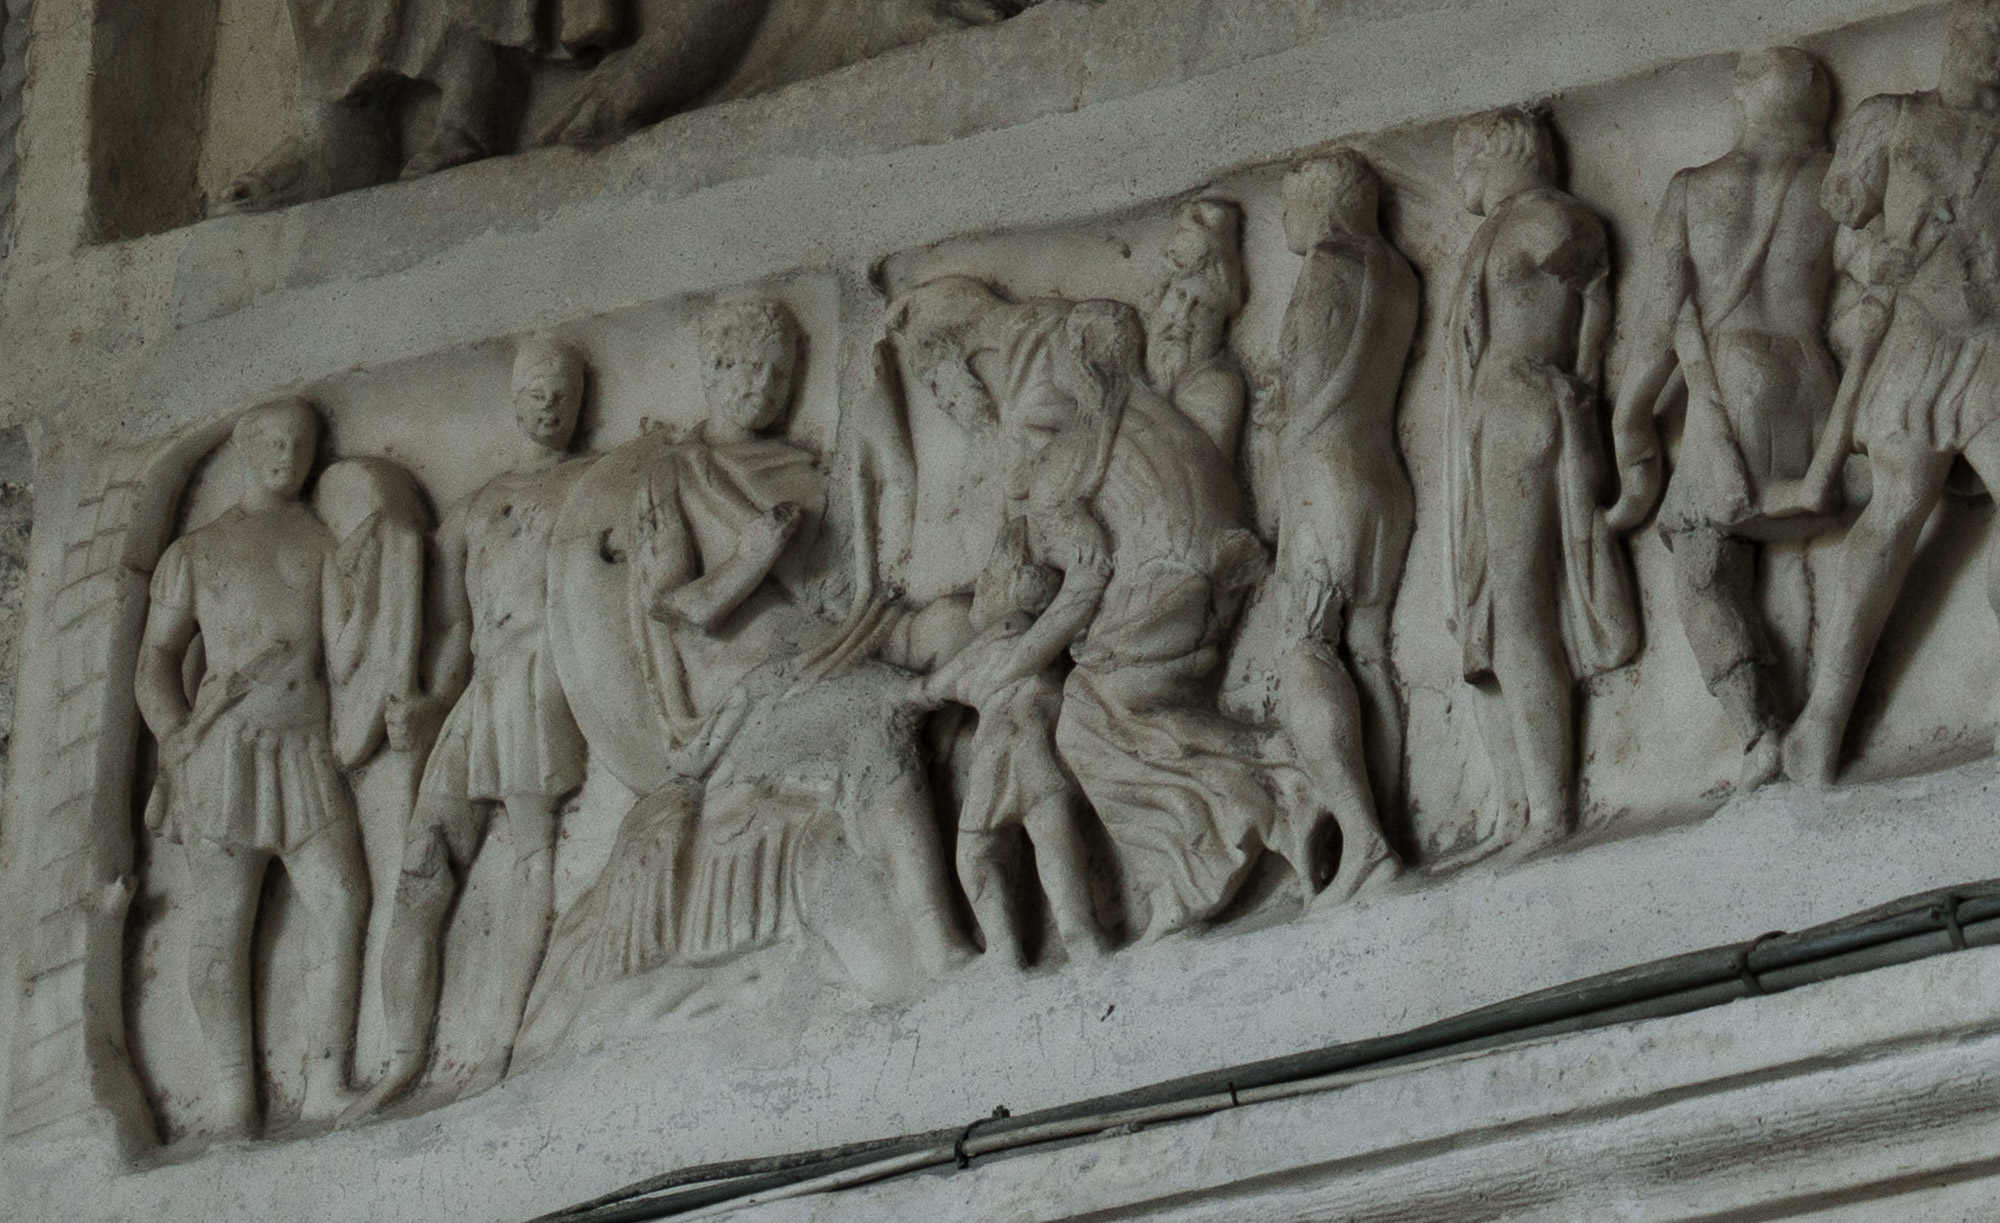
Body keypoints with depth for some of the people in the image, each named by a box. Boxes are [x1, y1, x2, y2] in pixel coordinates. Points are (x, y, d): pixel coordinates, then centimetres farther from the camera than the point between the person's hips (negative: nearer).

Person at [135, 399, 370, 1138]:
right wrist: (179, 740, -3)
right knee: (220, 926, -3)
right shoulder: (194, 553, 14)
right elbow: (155, 664, 12)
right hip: (221, 752, 0)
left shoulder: (328, 545, 14)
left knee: (342, 909, -13)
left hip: (309, 750, 0)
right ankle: (234, 1094, -2)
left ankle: (325, 1086, -12)